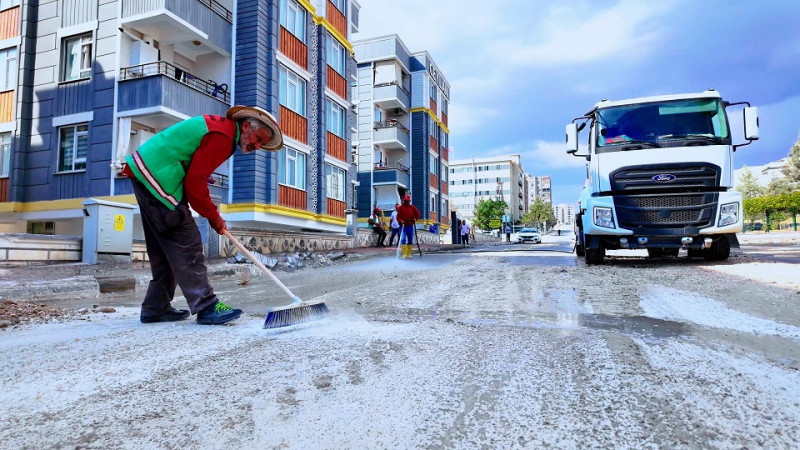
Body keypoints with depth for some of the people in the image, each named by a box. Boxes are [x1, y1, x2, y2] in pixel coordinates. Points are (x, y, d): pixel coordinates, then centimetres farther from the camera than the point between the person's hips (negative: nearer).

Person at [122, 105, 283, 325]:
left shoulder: (220, 126, 16)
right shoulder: (222, 135, -16)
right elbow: (195, 182, -18)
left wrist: (212, 214, 13)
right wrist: (213, 216, -7)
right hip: (158, 177, -11)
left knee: (164, 248, 12)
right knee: (186, 245, -11)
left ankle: (156, 308, 18)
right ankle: (206, 307, -10)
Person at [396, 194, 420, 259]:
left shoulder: (412, 207, 5)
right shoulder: (400, 208, 0)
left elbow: (417, 214, 12)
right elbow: (398, 217, -3)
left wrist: (415, 219, -4)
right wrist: (401, 221, -21)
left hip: (410, 226, 2)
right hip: (403, 226, -2)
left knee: (410, 241, 7)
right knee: (403, 239, -15)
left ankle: (409, 254, 17)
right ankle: (404, 254, -11)